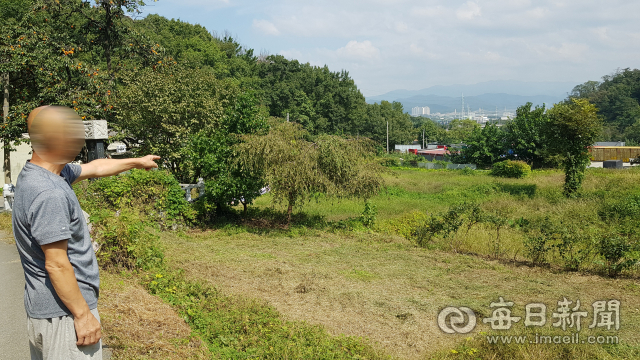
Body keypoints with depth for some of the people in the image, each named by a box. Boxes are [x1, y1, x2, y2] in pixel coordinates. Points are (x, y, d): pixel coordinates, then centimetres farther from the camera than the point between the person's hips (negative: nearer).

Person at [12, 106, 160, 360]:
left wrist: (137, 162, 34)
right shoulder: (49, 195, -26)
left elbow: (94, 168, 22)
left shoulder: (36, 174, 6)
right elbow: (56, 265, -25)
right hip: (63, 313, -10)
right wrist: (83, 315, -17)